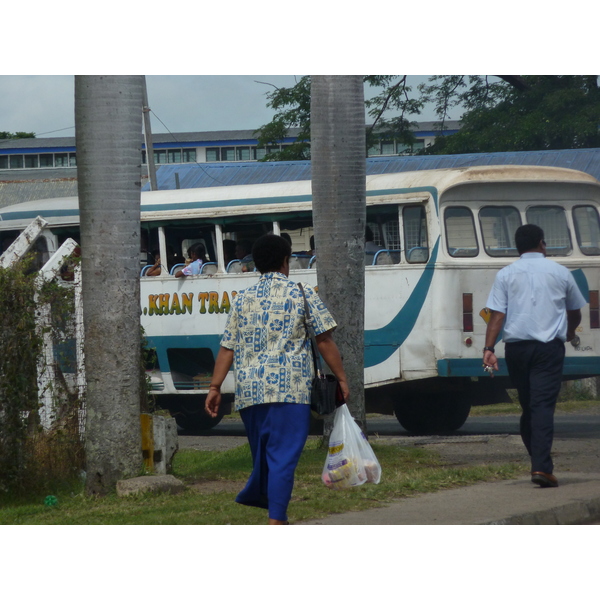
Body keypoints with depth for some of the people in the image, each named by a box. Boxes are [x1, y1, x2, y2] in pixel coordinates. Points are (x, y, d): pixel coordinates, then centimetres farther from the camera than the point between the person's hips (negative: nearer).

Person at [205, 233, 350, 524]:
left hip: (249, 391, 4)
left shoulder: (243, 299, 14)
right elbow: (324, 339, 1)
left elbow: (227, 347, 10)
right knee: (283, 456, -7)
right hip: (289, 389, -4)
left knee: (262, 455, 17)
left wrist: (215, 387, 11)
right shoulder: (302, 294, 4)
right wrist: (341, 378, 6)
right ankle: (276, 522, -15)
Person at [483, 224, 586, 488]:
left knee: (527, 405, 14)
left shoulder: (506, 274, 6)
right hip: (549, 346, -1)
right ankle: (541, 466, -22)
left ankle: (538, 461, 20)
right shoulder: (560, 272, 9)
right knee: (543, 406, -9)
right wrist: (570, 332, 41)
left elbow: (497, 315, -5)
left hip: (517, 347, 1)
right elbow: (575, 313, 21)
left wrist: (489, 349, -8)